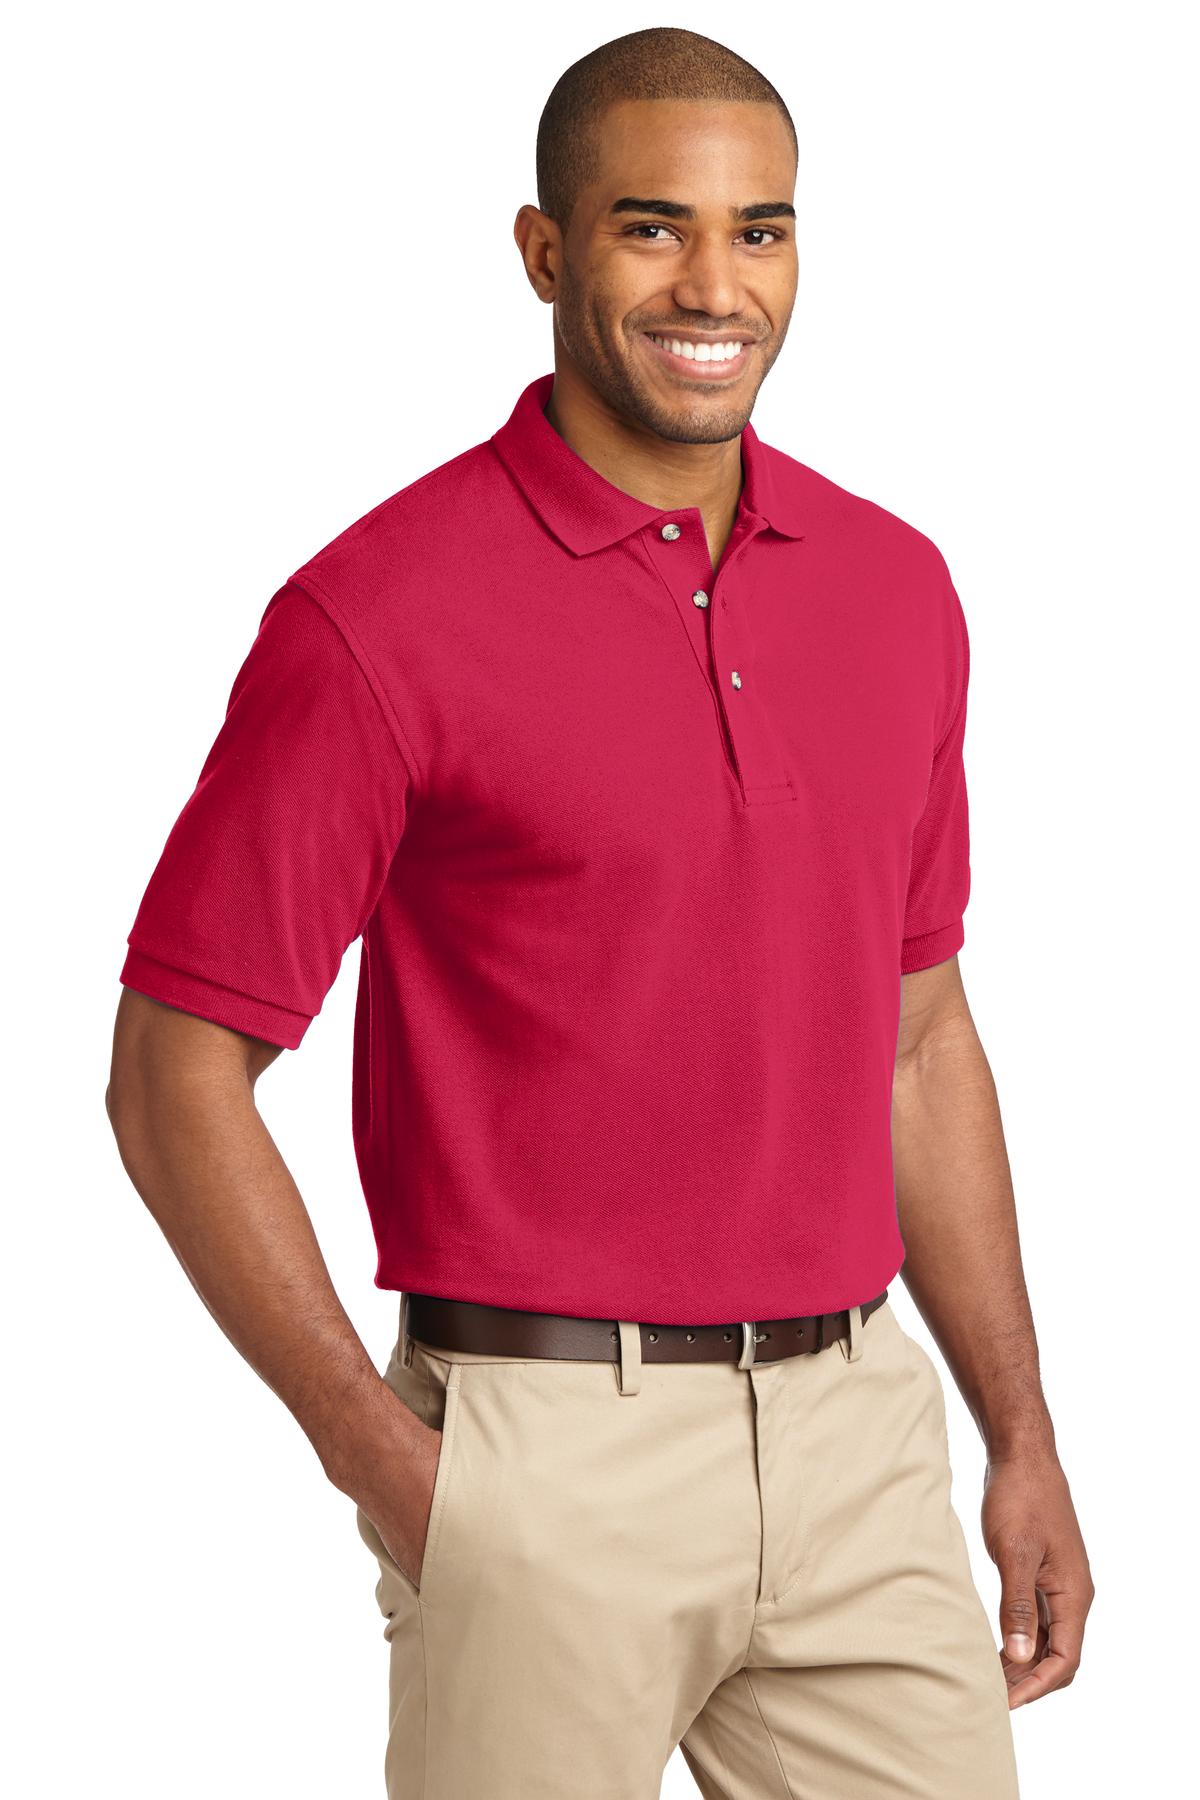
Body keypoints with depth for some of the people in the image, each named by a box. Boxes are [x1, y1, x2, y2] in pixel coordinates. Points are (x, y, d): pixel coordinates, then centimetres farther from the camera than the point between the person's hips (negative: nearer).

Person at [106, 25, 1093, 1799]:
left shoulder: (897, 588, 7)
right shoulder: (381, 618, -11)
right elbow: (176, 1073, -9)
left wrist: (1023, 1436, 12)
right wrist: (381, 1456, -13)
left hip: (859, 1447, 5)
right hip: (548, 1463, -5)